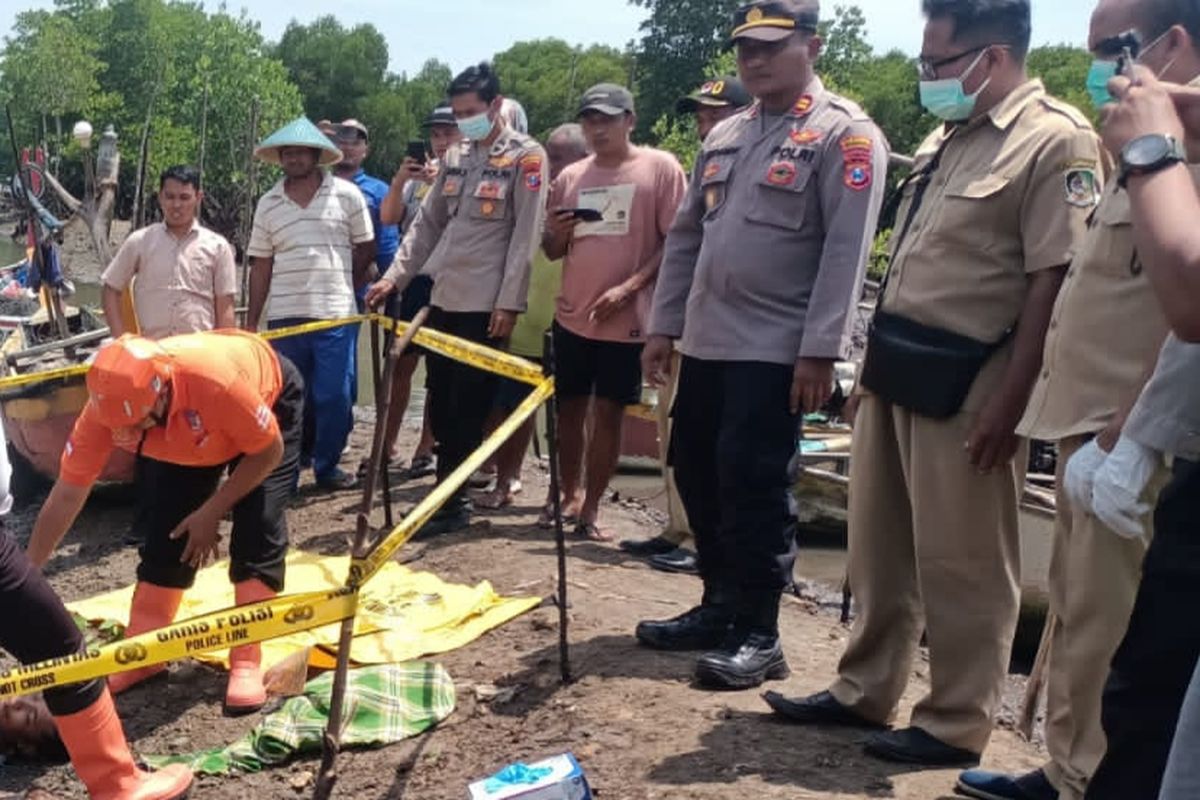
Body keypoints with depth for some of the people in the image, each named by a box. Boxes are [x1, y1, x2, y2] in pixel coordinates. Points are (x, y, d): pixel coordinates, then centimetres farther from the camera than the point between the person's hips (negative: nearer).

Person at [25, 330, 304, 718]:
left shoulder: (217, 380, -46)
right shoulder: (108, 405, -32)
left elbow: (269, 452, -27)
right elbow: (65, 495, -21)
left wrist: (210, 513, -24)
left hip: (271, 399, -4)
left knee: (257, 529, -15)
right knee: (164, 530, -3)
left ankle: (246, 662, -7)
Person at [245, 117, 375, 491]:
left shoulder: (346, 195, 0)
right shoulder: (268, 204, 8)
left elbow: (366, 248, 8)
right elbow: (261, 266, 10)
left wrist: (343, 290, 8)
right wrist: (251, 322, 7)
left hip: (336, 316, -2)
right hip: (284, 318, 2)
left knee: (334, 397, -1)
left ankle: (327, 467, 15)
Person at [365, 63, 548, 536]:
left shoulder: (526, 157, -5)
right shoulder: (456, 157, 15)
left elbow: (525, 236, -11)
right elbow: (428, 225, 16)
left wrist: (509, 303, -16)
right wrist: (394, 277, 7)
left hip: (485, 304, -7)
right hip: (443, 299, 7)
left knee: (466, 409, -1)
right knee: (440, 405, 11)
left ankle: (448, 504, 8)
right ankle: (454, 493, 23)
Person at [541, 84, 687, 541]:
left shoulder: (660, 167, -4)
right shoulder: (570, 177, 10)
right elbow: (553, 252, 15)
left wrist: (629, 287, -16)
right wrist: (555, 233, -8)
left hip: (626, 317, -4)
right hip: (572, 315, 4)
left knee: (608, 412, 1)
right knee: (570, 407, 10)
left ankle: (591, 509, 11)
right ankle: (570, 494, 27)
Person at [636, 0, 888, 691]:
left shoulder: (844, 134, -6)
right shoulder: (725, 137, 16)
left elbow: (846, 251, -14)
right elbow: (686, 237, 19)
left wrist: (820, 350, -19)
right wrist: (664, 325, 14)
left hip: (774, 351, -7)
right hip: (705, 344, 8)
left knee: (754, 491, -5)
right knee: (700, 481, 13)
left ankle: (758, 635, 7)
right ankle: (719, 608, 27)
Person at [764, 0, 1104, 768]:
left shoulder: (1057, 141, -12)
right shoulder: (947, 137, 15)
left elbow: (1054, 283, -17)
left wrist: (1009, 405, -20)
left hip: (964, 383, -9)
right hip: (896, 370, 9)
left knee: (960, 563, 3)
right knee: (880, 549, 17)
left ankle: (956, 724, 17)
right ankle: (864, 691, 31)